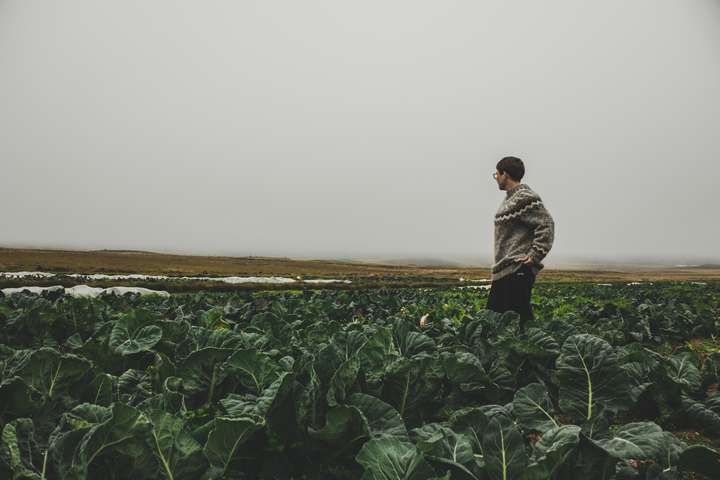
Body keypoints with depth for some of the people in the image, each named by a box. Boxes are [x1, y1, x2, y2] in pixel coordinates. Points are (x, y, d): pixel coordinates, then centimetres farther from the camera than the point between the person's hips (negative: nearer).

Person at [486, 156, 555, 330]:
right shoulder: (510, 198, 17)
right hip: (503, 270, 10)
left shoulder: (525, 198, -13)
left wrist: (535, 256, -20)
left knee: (518, 317, -7)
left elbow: (547, 225, -19)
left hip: (518, 270, -10)